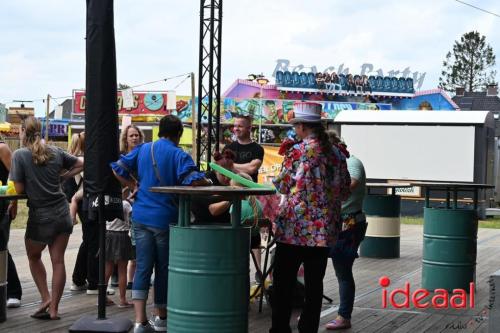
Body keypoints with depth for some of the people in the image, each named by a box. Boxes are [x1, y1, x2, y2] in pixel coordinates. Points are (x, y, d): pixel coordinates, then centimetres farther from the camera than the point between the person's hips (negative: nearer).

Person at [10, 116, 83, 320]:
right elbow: (81, 164, 13)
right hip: (62, 213, 4)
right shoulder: (55, 152, 4)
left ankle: (46, 298, 11)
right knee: (58, 261, 5)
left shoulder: (20, 155, -9)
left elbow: (19, 189, -10)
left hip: (40, 216, -4)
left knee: (33, 256, 20)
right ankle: (53, 309, 8)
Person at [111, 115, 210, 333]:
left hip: (141, 215, 4)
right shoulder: (178, 155, -10)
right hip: (165, 218, -4)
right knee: (163, 268, 11)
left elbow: (118, 169, 4)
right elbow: (194, 181, -23)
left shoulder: (142, 149, 5)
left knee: (142, 268, 4)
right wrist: (209, 184, -3)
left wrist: (134, 186, 13)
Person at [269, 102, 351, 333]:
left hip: (294, 228, -5)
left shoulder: (298, 151, -10)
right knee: (314, 283, 8)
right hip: (325, 229, 5)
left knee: (284, 282, 3)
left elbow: (281, 186, -1)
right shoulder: (336, 153, 6)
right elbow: (345, 191, 13)